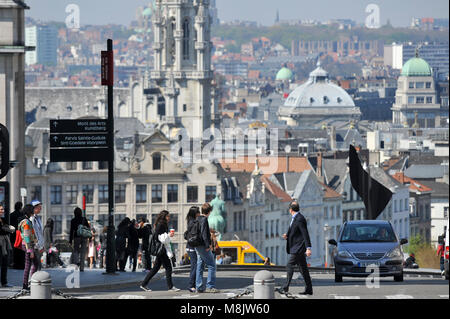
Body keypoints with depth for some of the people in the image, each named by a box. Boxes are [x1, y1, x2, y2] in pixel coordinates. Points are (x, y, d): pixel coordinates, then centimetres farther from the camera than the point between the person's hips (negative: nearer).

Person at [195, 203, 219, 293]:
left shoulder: (197, 219, 14)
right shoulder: (204, 220, -13)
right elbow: (204, 234, -20)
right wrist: (208, 245, -19)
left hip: (198, 247, 9)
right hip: (203, 246, -9)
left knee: (199, 266, 10)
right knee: (211, 265, -4)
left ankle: (199, 287, 11)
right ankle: (210, 286, -9)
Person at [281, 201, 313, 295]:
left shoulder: (300, 219, -14)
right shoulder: (295, 218, 17)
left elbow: (305, 234, -19)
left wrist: (308, 248, -24)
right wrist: (287, 236, 9)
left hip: (298, 248, -10)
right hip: (297, 248, 10)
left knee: (290, 265, -13)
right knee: (303, 268, 8)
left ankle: (286, 287, -15)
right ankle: (309, 289, 8)